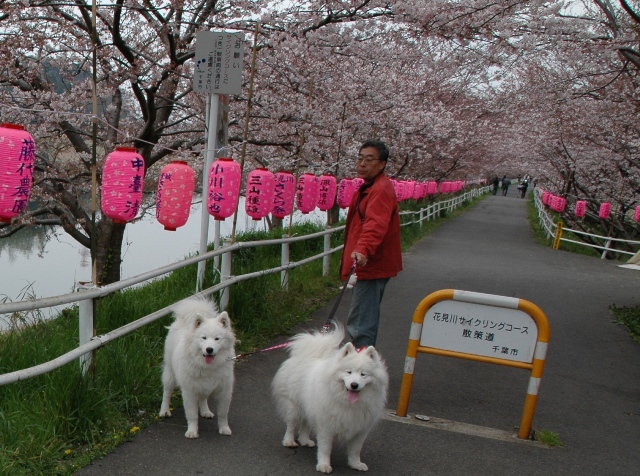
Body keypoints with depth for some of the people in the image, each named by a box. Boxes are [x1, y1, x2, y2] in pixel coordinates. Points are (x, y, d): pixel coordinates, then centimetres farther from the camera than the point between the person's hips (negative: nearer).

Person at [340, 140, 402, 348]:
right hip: (369, 264, 11)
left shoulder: (381, 190, -17)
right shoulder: (368, 187, 18)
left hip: (371, 266, -11)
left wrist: (363, 249, -48)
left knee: (359, 325, -13)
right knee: (367, 321, 20)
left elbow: (375, 224, -34)